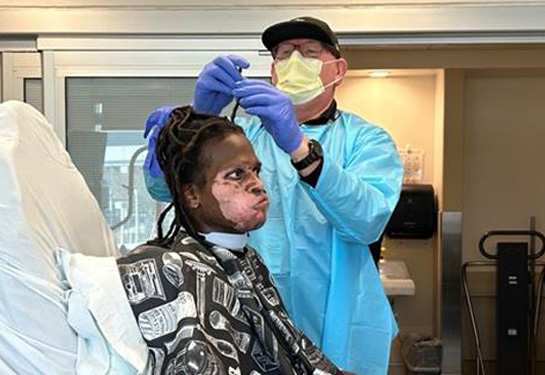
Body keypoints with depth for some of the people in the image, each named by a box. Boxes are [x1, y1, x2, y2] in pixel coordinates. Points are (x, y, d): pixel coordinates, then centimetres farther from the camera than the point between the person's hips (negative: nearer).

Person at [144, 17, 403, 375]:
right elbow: (163, 186, -8)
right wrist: (200, 113, -25)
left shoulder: (367, 140, 2)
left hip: (336, 332, -1)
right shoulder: (244, 131, 7)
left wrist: (298, 145, -32)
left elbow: (367, 221, -19)